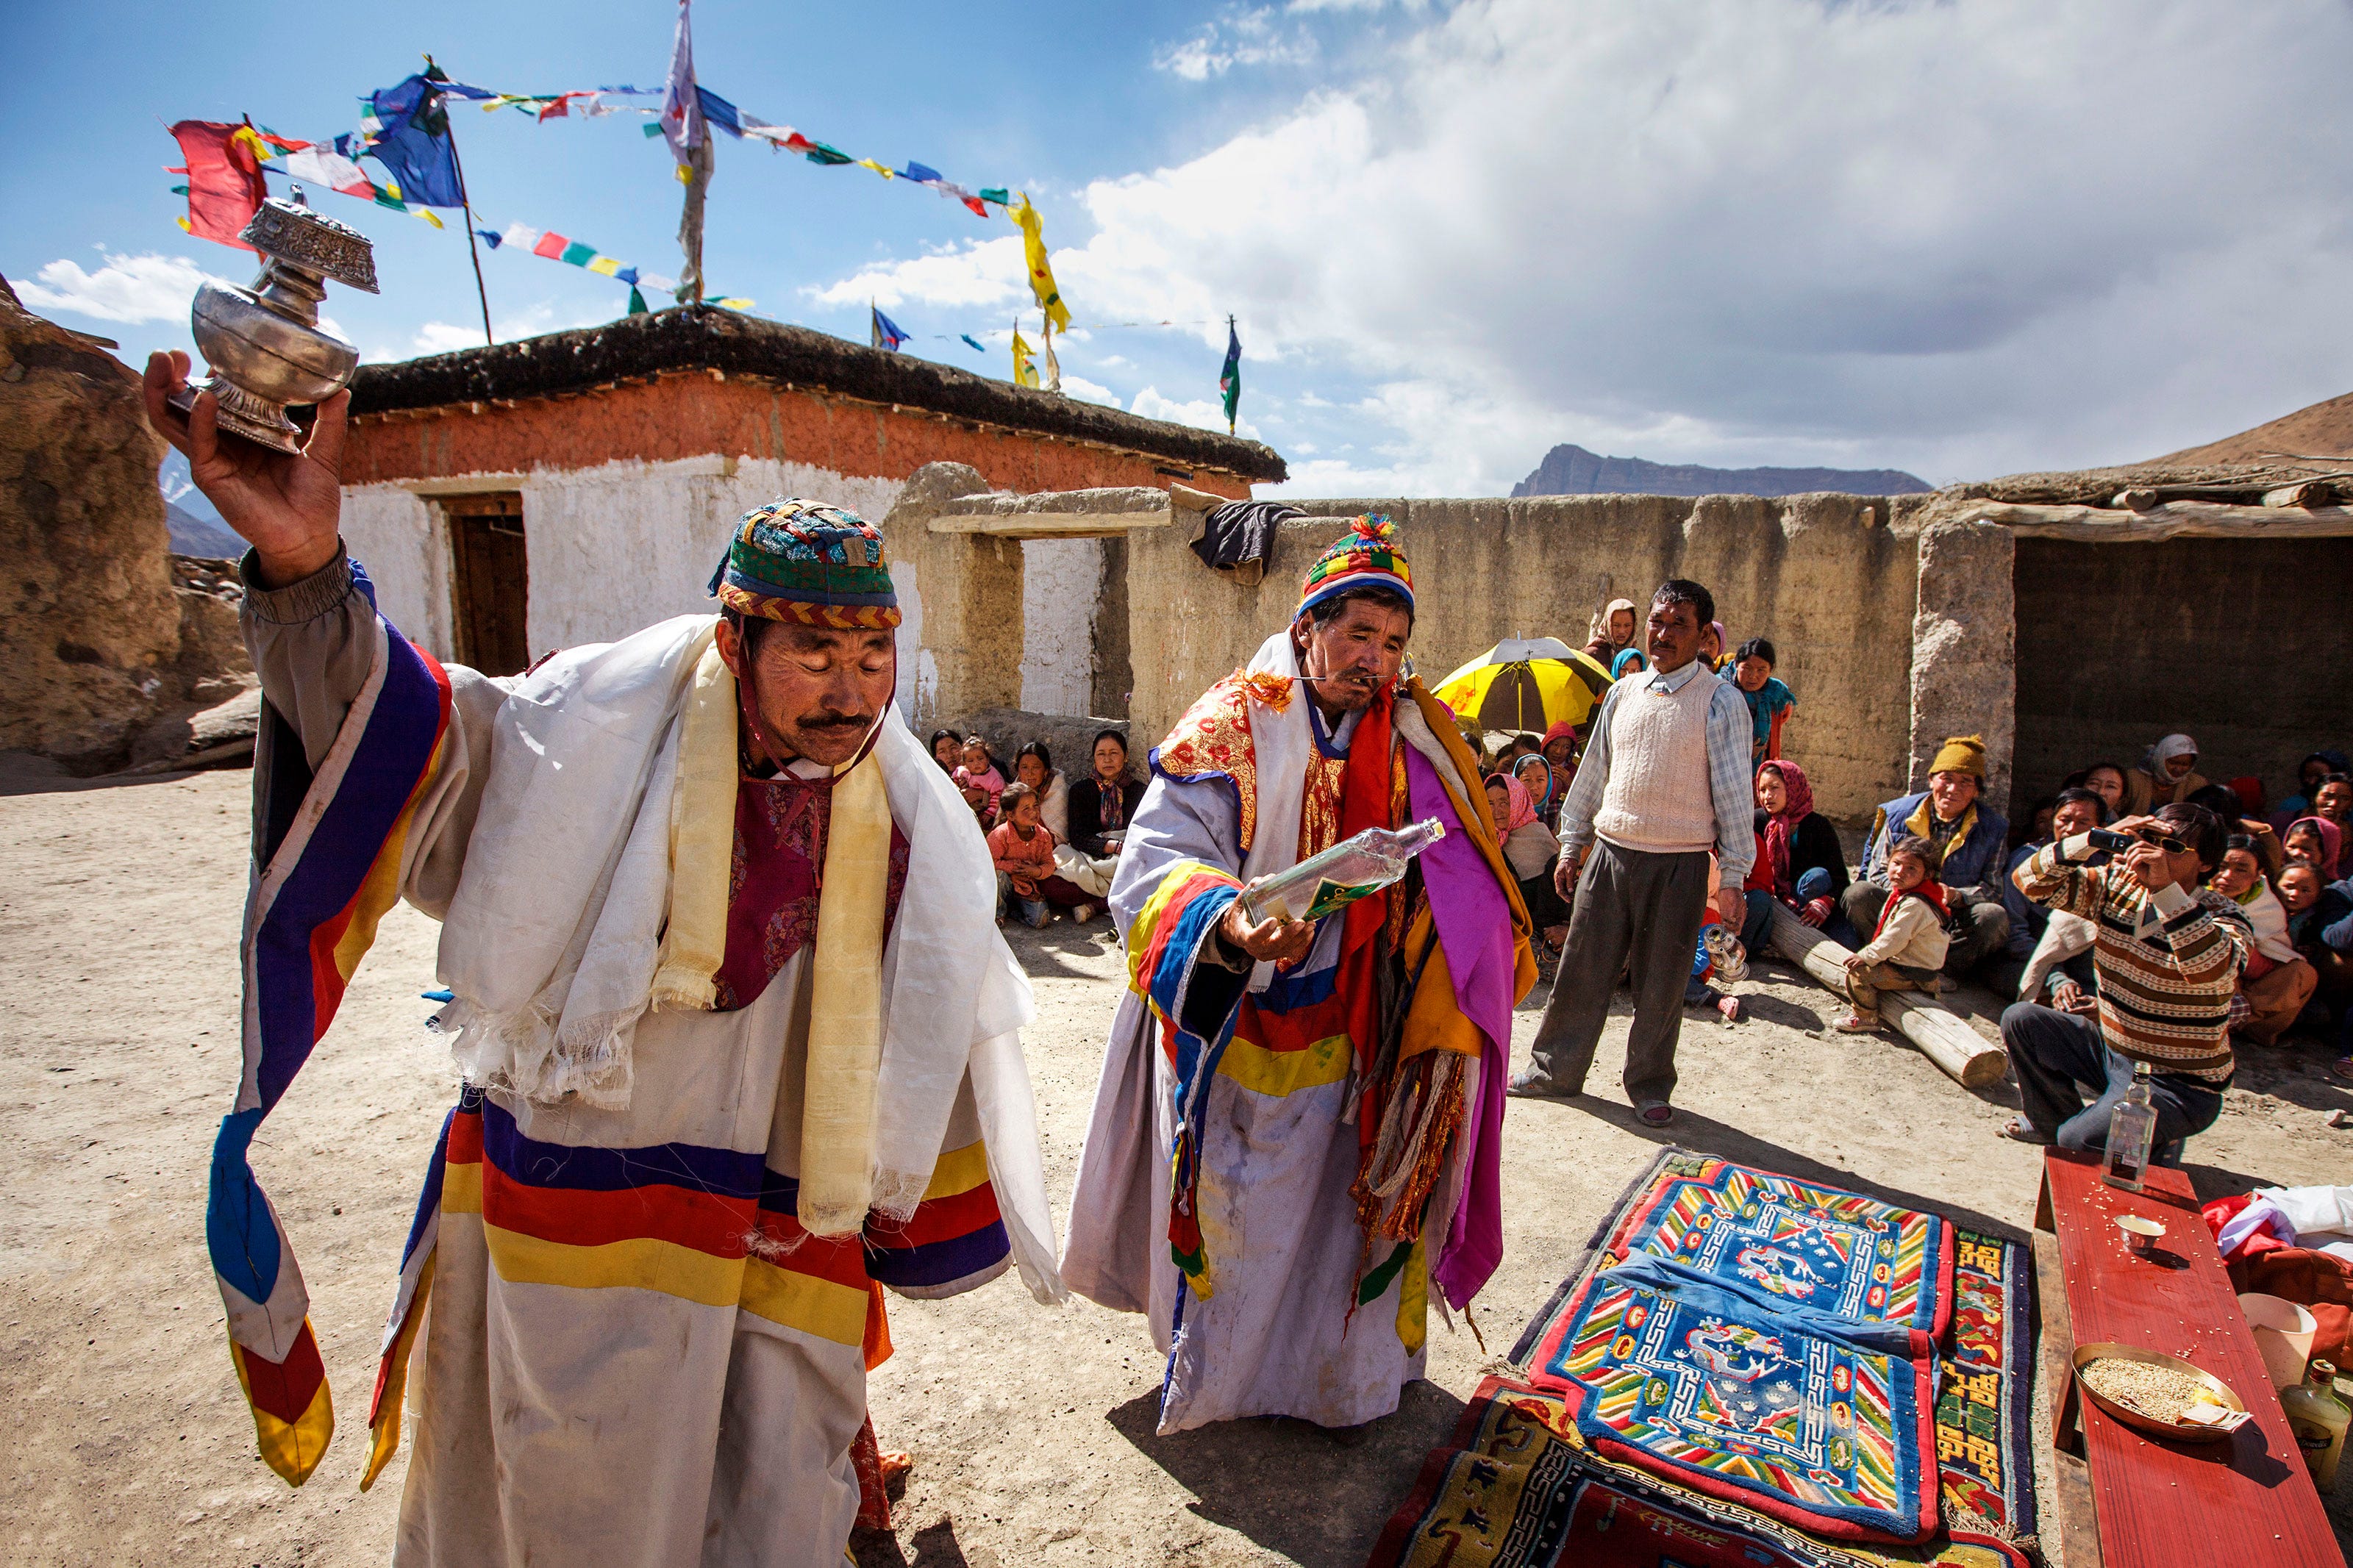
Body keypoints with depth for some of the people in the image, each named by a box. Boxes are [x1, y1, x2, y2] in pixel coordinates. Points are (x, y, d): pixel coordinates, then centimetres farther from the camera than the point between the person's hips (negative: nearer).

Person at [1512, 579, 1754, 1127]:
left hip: (1678, 865, -3)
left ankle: (1650, 1086, 27)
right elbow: (1593, 772, 15)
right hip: (1609, 853, 4)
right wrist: (1571, 846, 14)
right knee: (1582, 969, 10)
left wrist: (1733, 876, -8)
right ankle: (1556, 1068, 26)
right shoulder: (1624, 693, 8)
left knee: (1661, 984, 8)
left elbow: (1734, 792, -5)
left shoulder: (1720, 701, -5)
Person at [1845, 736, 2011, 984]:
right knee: (1858, 894, -28)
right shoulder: (1900, 814, 3)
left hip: (1955, 922, 0)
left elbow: (1992, 890, -2)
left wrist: (1956, 896, -24)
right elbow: (1878, 872, 2)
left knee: (1994, 917, -32)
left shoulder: (1992, 828, 2)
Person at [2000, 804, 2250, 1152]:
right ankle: (2056, 1123, 12)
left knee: (2084, 1142, -26)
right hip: (2111, 1049, 6)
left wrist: (2165, 889, -45)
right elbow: (2031, 880, -8)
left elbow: (2212, 971, -40)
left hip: (2178, 1084, -6)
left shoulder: (2223, 918, -17)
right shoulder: (2116, 886, -2)